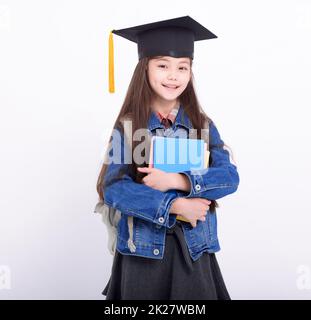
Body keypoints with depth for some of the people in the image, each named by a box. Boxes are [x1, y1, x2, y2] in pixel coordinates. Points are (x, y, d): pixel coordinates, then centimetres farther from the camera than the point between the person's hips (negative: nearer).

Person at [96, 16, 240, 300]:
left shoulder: (203, 125, 1)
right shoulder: (127, 126, -5)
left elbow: (230, 177, -8)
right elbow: (113, 188, -13)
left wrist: (177, 181, -21)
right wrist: (174, 205, -20)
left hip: (194, 247, 2)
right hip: (143, 247, -1)